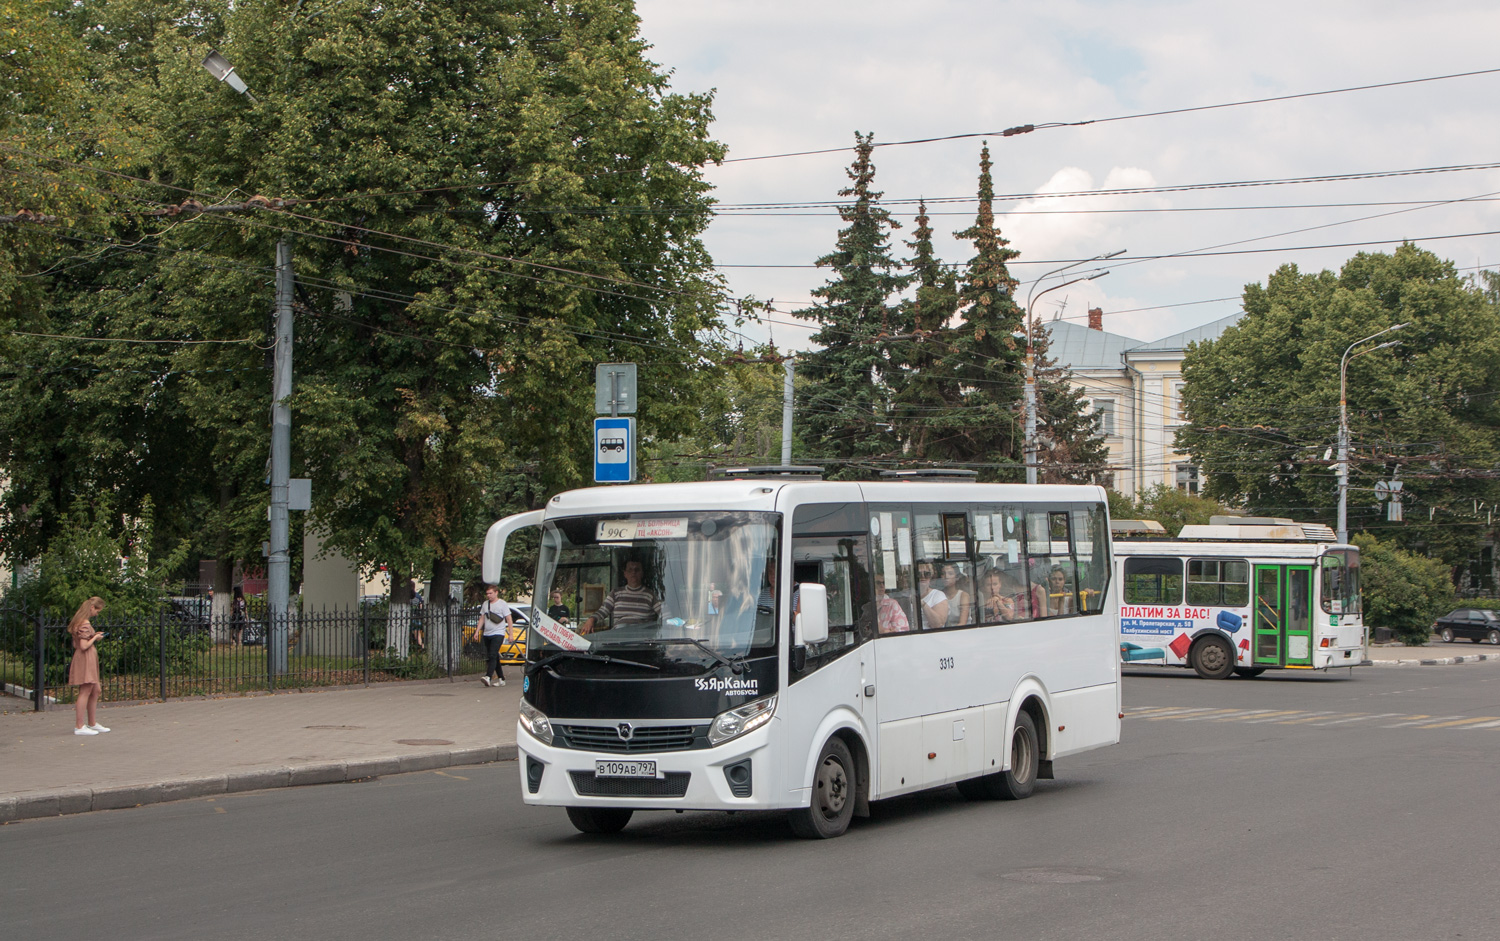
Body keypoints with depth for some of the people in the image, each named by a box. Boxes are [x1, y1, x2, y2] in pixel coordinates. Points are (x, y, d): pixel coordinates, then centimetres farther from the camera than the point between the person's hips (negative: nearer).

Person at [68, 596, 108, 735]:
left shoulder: (79, 621, 14)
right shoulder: (85, 624, -18)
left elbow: (77, 643, 18)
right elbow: (84, 646, -23)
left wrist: (94, 636, 12)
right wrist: (95, 638, -8)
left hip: (90, 660, 11)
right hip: (85, 659, -11)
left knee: (96, 690, 16)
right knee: (85, 692, -8)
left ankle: (92, 723, 23)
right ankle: (79, 726, -7)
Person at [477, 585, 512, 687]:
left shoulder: (502, 604, -2)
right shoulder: (485, 604, 15)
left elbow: (509, 620, -3)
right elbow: (482, 618, 19)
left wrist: (510, 634, -8)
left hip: (498, 634, -7)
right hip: (487, 634, 7)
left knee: (493, 655, -19)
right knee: (493, 657, 8)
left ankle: (488, 677, -31)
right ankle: (501, 679, 16)